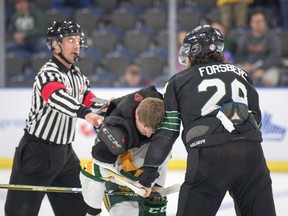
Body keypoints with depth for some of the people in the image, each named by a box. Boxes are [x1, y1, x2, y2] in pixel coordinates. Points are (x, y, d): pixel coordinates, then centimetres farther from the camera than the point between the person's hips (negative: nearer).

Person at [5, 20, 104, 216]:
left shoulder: (78, 75, 11)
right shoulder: (48, 74, -18)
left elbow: (92, 102, 13)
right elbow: (58, 97, -38)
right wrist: (84, 113, -53)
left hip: (64, 152, 8)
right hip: (36, 153, -8)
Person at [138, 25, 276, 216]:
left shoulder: (179, 81, 17)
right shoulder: (241, 74, 24)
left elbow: (166, 132, 12)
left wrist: (148, 175, 15)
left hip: (208, 156, -3)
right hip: (251, 153, 3)